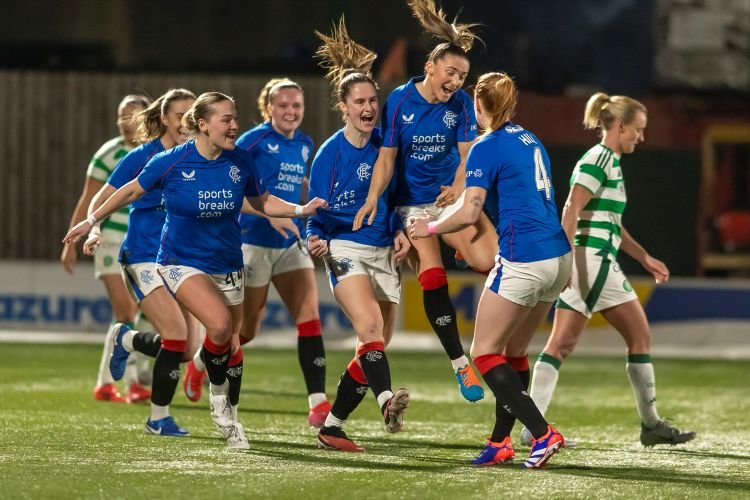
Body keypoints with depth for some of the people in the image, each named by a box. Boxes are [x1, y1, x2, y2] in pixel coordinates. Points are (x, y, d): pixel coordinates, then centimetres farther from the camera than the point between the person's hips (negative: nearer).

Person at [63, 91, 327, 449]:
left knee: (233, 342, 8)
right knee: (220, 323, -28)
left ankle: (230, 419, 30)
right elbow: (132, 191, 1)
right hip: (182, 262, -4)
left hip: (227, 265, 4)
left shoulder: (240, 162, -6)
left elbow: (261, 202, 11)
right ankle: (217, 390, 0)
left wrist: (301, 210, -4)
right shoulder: (171, 162, -15)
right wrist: (92, 221, 6)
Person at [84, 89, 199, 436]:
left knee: (188, 349, 0)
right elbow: (102, 199, -2)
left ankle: (126, 339, 31)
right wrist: (94, 228, -21)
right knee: (177, 333, -20)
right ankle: (158, 418, -3)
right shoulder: (143, 157, -6)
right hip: (143, 257, -5)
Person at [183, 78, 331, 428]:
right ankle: (200, 363, 38)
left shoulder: (304, 144, 9)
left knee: (309, 316, -12)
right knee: (245, 329, 7)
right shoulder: (254, 140, -11)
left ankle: (318, 404, -15)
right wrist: (269, 213, -24)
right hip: (254, 242, -5)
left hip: (291, 245, 5)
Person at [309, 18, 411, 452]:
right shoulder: (329, 154, -7)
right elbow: (317, 213, -4)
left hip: (385, 254, 5)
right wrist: (317, 239, -23)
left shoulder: (385, 147, 4)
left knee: (375, 347, 4)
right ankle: (387, 402, -48)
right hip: (346, 250, -5)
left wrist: (400, 231, 1)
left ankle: (332, 427, 13)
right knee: (370, 324, -30)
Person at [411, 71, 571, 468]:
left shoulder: (486, 148, -8)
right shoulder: (530, 141, 17)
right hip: (557, 256, 8)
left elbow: (469, 214, -14)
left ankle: (542, 433, -10)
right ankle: (500, 442, 18)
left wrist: (430, 228, 3)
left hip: (523, 261, -8)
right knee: (510, 352, 17)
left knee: (484, 354, 1)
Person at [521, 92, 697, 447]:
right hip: (593, 260, -10)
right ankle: (651, 425, 8)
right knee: (639, 335, 1)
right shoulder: (600, 159, -9)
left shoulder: (609, 161, 21)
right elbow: (572, 210, -18)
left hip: (590, 264, 10)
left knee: (562, 344, 2)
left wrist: (645, 259, 29)